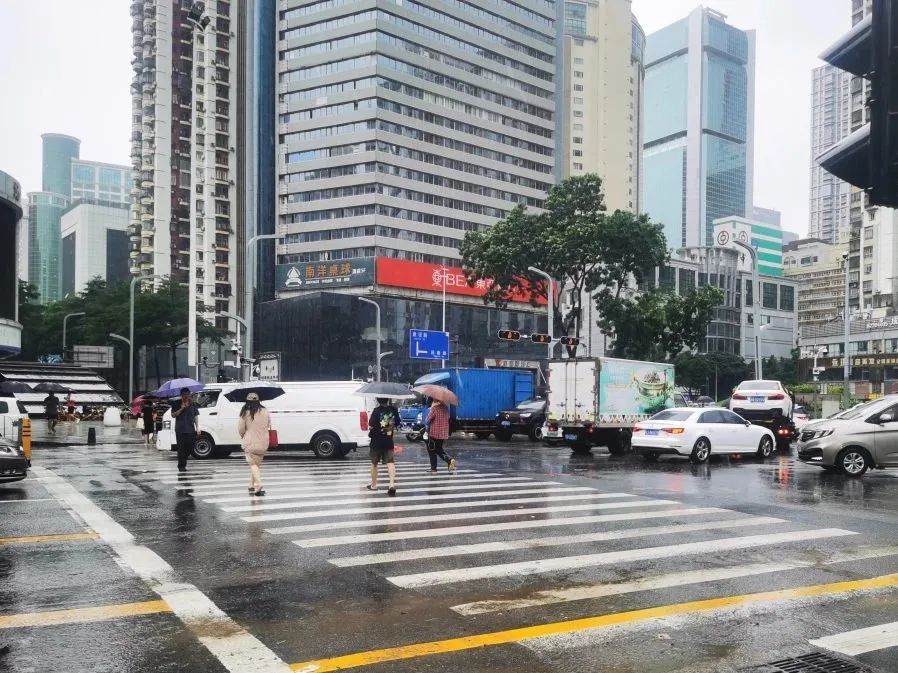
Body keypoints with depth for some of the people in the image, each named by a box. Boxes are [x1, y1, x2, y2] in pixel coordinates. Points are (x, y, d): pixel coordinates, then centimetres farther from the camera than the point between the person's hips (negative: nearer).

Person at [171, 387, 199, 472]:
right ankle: (181, 466, 0)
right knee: (181, 448, -5)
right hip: (180, 430, -3)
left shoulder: (192, 404, 12)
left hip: (191, 430, 3)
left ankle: (183, 460, 27)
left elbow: (196, 416, 13)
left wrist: (197, 427, 5)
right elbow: (173, 415, -2)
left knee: (190, 447, 4)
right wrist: (181, 409, -15)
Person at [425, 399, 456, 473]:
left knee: (432, 451, 8)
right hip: (444, 434, 7)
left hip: (434, 433, -7)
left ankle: (433, 468, 10)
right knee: (439, 450, 20)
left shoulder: (435, 408, -17)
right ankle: (450, 460, -3)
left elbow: (428, 420, -15)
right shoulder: (446, 408, 4)